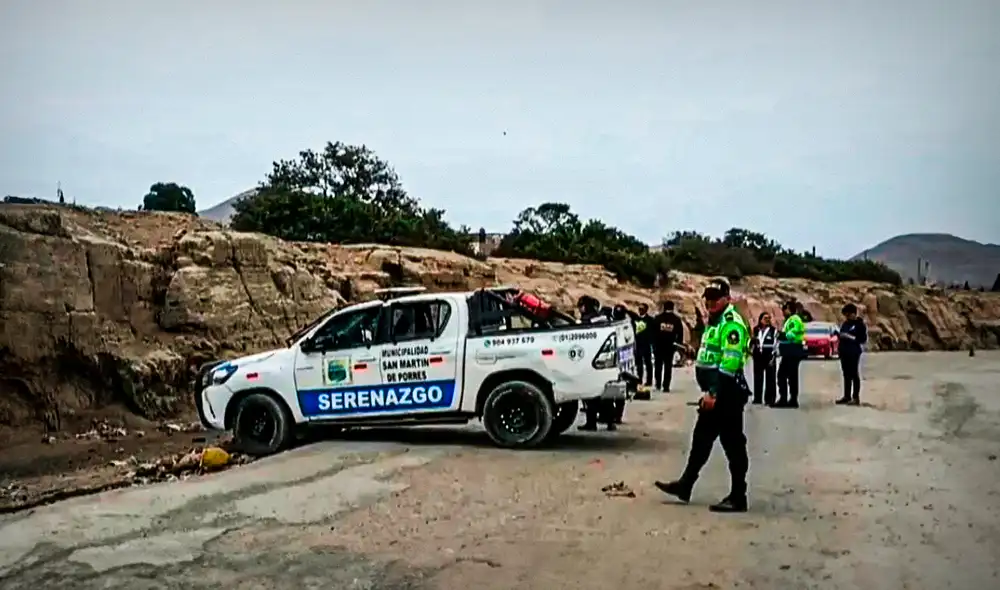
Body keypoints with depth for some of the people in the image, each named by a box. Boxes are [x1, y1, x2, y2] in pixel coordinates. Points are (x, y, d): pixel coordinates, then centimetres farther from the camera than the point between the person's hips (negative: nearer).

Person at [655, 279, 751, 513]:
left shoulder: (732, 324, -15)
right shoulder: (713, 321, 17)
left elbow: (729, 364, -23)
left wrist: (713, 393, -25)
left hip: (727, 394, -11)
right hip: (715, 393, 11)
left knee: (733, 445, -3)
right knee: (701, 439, 17)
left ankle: (738, 498, 5)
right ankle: (685, 485, 28)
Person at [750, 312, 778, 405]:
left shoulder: (773, 330, 0)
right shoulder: (756, 330, 12)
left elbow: (775, 344, -5)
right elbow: (753, 342, 21)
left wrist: (773, 357, -11)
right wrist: (751, 350, 7)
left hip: (769, 357, -4)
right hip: (758, 357, 4)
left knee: (770, 378, -3)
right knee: (758, 378, 7)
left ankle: (769, 399, -1)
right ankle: (757, 398, 13)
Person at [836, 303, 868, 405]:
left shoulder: (860, 324, -7)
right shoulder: (845, 324, 16)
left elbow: (864, 339, -12)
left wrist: (852, 338, -21)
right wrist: (839, 335, 6)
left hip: (854, 352, -7)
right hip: (844, 351, 7)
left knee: (855, 375, -4)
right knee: (846, 374, 11)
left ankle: (856, 398, -1)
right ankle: (847, 396, 18)